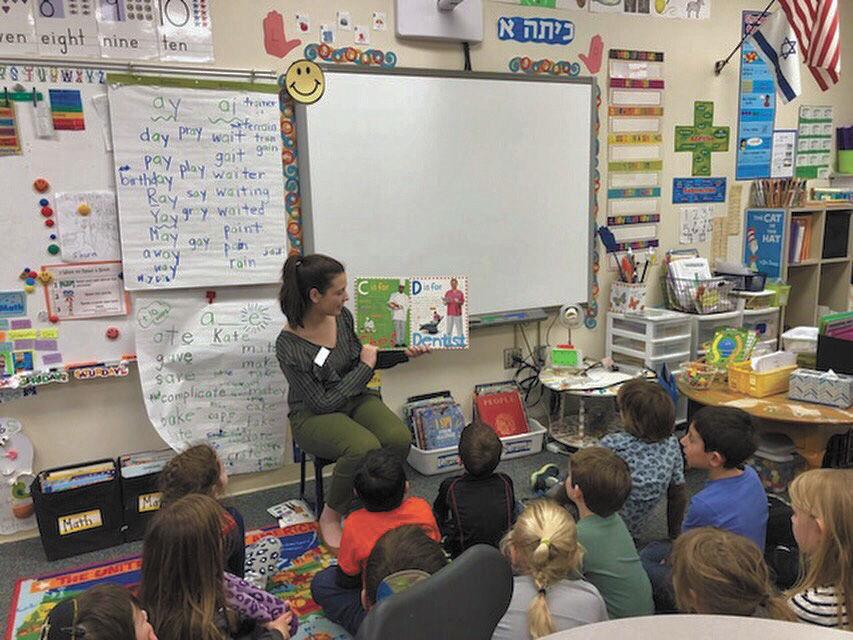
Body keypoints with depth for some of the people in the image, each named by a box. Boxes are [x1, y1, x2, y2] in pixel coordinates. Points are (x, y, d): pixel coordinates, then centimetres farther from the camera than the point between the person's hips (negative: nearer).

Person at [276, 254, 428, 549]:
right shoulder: (289, 346, -22)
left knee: (400, 438, -24)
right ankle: (330, 516, -8)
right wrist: (365, 367, -15)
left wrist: (403, 354, 2)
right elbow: (322, 403, -18)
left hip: (355, 399, 6)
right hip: (313, 415, -5)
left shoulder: (342, 316, -5)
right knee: (365, 447, -34)